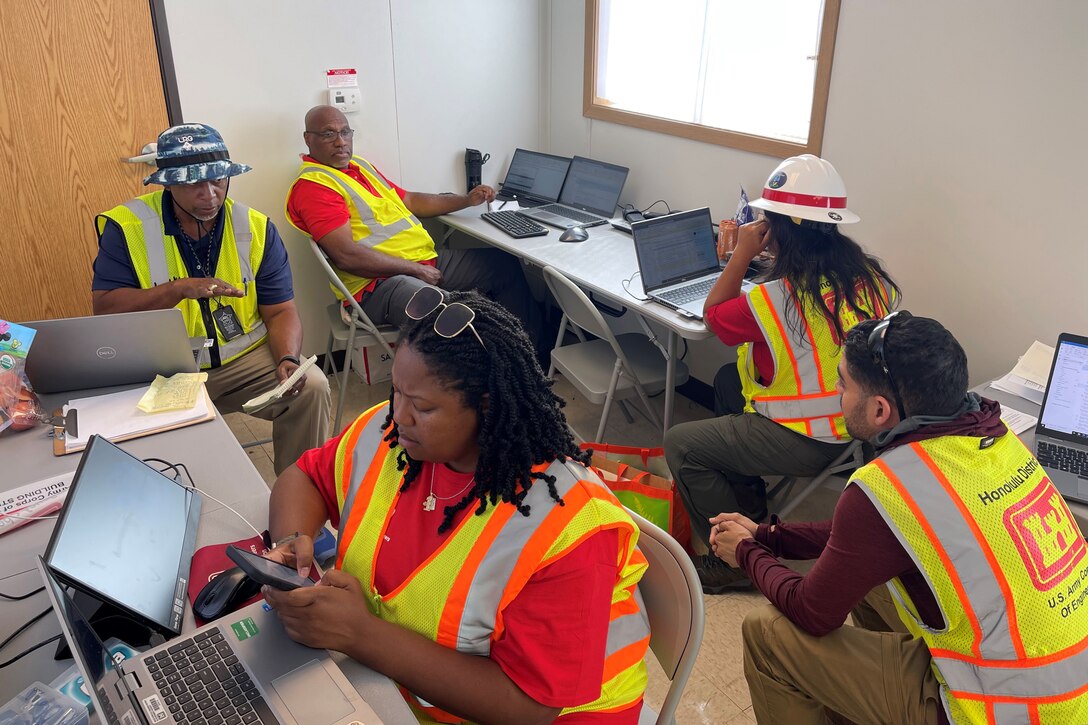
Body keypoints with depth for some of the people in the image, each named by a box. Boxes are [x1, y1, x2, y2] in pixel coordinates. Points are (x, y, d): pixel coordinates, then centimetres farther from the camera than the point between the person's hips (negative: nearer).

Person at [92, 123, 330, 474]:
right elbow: (104, 307, -9)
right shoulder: (127, 226, -5)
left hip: (246, 357, 2)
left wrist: (287, 359, -20)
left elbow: (280, 312, 1)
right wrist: (179, 289, -23)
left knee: (311, 387, -22)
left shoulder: (256, 228, 0)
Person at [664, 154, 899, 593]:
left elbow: (713, 315, -7)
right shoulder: (870, 278, -4)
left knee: (679, 445, 1)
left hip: (801, 443, -9)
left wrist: (742, 254, -4)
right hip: (854, 427, 9)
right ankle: (750, 505, 36)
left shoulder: (774, 298, -27)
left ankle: (736, 562, 8)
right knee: (729, 378, 27)